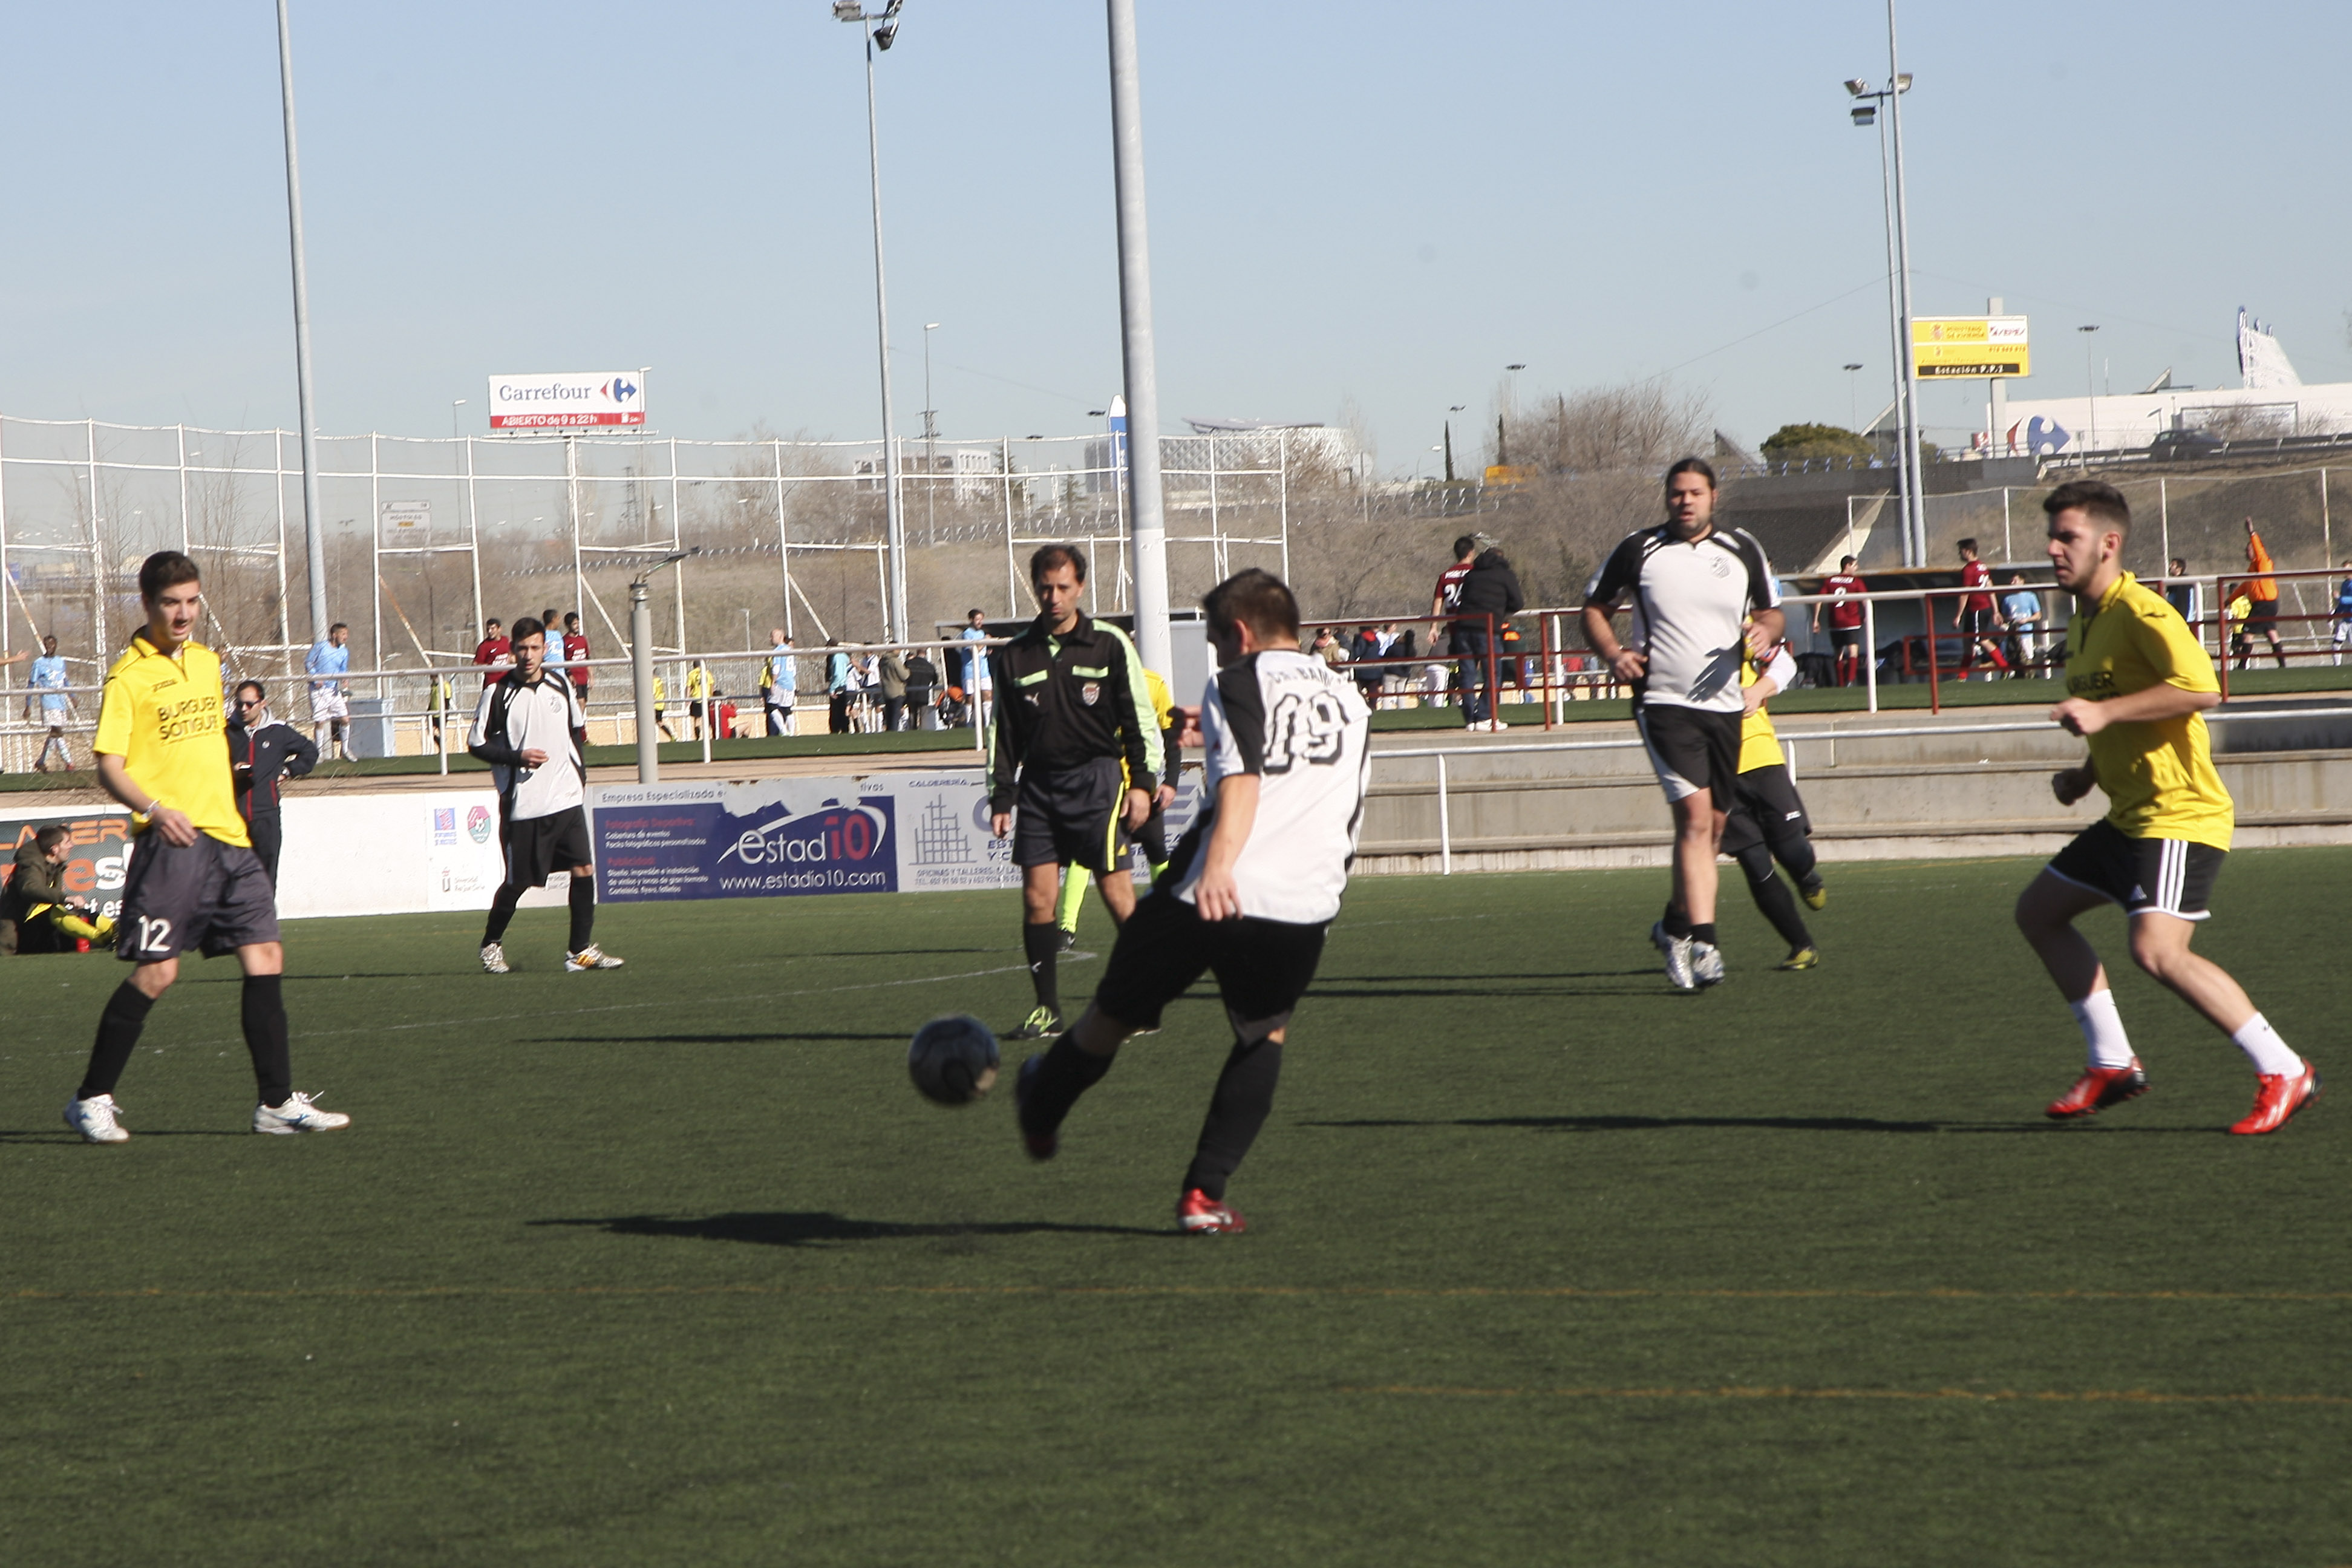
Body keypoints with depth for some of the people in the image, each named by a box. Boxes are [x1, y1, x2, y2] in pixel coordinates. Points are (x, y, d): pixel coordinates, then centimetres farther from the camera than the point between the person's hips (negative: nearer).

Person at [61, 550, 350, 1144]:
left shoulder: (207, 661, 17)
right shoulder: (129, 675, -5)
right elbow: (109, 766, -10)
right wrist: (154, 809, -26)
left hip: (226, 835, 7)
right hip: (171, 843, -7)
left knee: (266, 958, 0)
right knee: (157, 972, -9)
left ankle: (276, 1102, 5)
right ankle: (91, 1099, 4)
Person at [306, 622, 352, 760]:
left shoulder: (344, 652, 9)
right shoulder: (320, 647, -6)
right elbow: (309, 664, -2)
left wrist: (344, 680, -5)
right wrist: (316, 679, -13)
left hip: (335, 690, 4)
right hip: (319, 690, -4)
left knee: (345, 718, -4)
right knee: (320, 722, -4)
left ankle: (345, 751, 10)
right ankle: (319, 754, 6)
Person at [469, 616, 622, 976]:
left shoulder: (561, 686, 7)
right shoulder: (498, 694, -7)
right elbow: (476, 743, -4)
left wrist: (578, 768, 11)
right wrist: (517, 758, -15)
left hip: (567, 798, 4)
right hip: (523, 806, -4)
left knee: (584, 870, -5)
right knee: (517, 881, 3)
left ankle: (581, 951, 3)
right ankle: (491, 944, 26)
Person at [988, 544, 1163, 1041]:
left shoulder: (1109, 644, 1)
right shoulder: (1015, 656, 10)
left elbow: (1140, 718, 2)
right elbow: (1005, 735, 15)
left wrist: (1143, 782, -5)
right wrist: (1000, 799, 10)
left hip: (1095, 777, -4)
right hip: (1039, 784, 4)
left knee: (1116, 889, -9)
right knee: (1036, 896, -2)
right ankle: (1047, 1009, 5)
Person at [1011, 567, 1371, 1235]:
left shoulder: (1239, 683, 2)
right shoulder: (1350, 699, 20)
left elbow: (1241, 779, -15)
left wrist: (1218, 866, -28)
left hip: (1213, 894, -4)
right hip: (1306, 904, 4)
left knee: (1112, 1017, 19)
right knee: (1264, 1036, 25)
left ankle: (1040, 1115, 43)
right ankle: (1205, 1195, 12)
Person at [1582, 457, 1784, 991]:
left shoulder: (1743, 550, 7)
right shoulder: (1638, 551, 0)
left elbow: (1772, 611, 18)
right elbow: (1594, 608, 11)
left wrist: (1765, 631, -5)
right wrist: (1612, 653, -7)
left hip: (1725, 704, 4)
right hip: (1663, 702, -4)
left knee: (1712, 825, 10)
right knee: (1695, 814, -18)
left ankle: (1676, 924, 31)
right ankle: (1702, 942, -22)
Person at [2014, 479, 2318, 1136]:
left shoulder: (2140, 612, -15)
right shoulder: (2083, 624, 15)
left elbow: (2200, 687, -30)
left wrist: (2104, 713, -29)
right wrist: (2084, 776, 14)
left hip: (2181, 815, -11)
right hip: (2129, 816, 11)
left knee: (2157, 950, -25)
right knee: (2038, 911, 17)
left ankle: (2284, 1072, -17)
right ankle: (2113, 1064, 22)